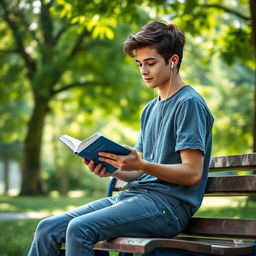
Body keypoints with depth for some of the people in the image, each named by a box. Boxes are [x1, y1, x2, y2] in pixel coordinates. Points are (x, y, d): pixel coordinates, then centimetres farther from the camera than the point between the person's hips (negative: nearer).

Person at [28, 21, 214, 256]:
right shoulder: (150, 109, 20)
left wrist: (141, 165, -25)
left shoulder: (189, 103, -6)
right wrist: (112, 170, -3)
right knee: (48, 229, -4)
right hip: (136, 194, 8)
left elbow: (192, 174, -14)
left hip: (167, 203, -8)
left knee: (79, 229, -28)